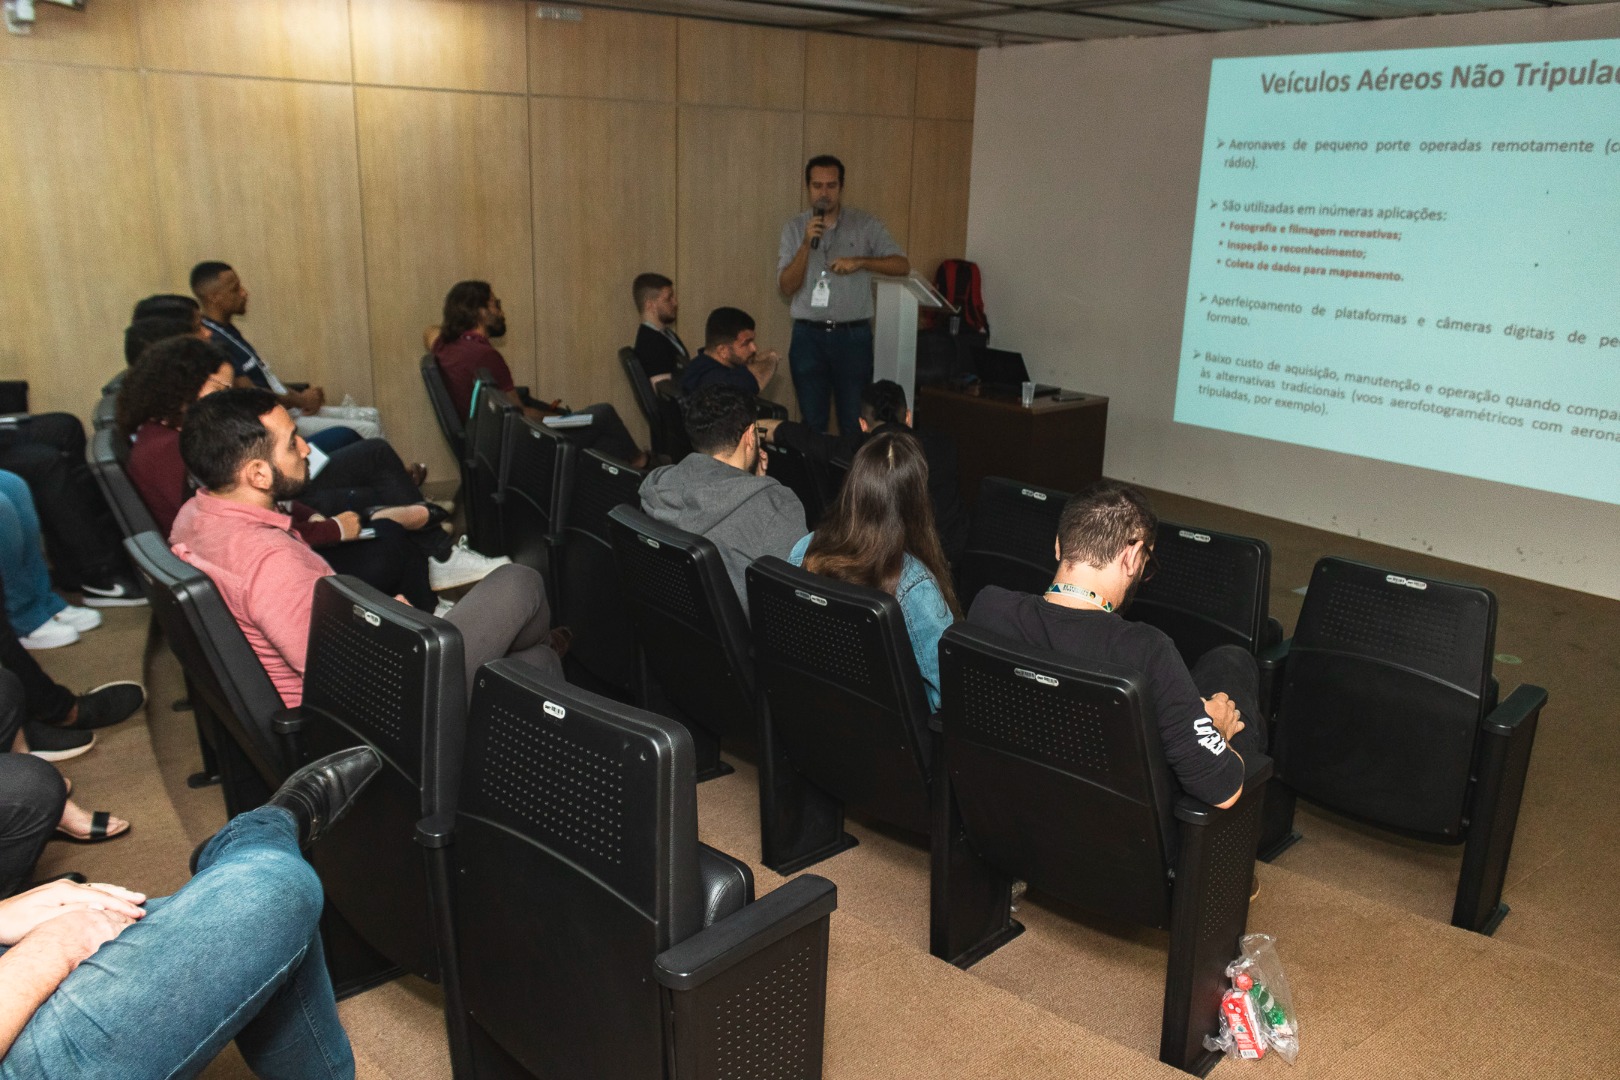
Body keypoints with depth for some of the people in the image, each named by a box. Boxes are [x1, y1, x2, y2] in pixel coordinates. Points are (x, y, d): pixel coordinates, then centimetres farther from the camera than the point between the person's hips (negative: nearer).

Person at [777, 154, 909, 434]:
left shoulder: (865, 224, 0)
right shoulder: (794, 228, 4)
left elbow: (902, 265, -7)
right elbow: (786, 287, -5)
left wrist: (860, 261, -20)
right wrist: (807, 244, -17)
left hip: (853, 335, -1)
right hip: (808, 336, 1)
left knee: (855, 423, 3)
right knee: (812, 422, 9)